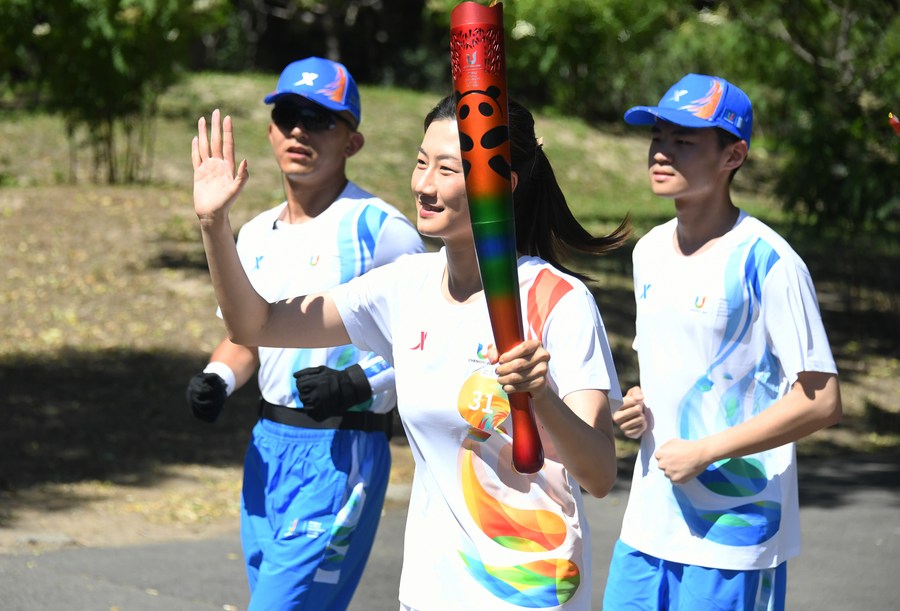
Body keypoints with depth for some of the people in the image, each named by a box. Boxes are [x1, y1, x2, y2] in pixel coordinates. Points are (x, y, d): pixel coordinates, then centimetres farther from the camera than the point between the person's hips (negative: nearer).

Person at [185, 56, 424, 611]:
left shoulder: (379, 229, -11)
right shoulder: (258, 234, 12)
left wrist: (360, 382, -22)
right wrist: (218, 380, 1)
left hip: (341, 451, -8)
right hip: (268, 445, 8)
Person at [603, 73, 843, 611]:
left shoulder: (767, 262, -13)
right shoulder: (650, 251, 11)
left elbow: (822, 401, -14)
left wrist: (705, 451, -17)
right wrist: (637, 408, 3)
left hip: (732, 532, -7)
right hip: (648, 523, 7)